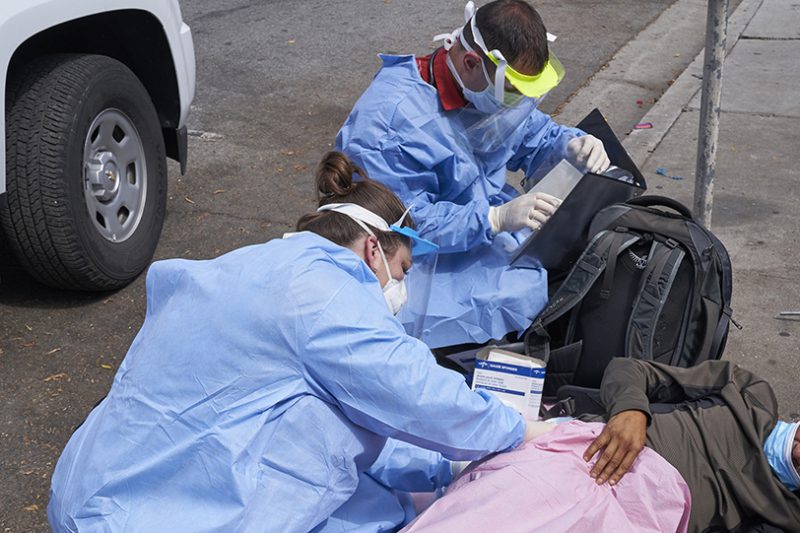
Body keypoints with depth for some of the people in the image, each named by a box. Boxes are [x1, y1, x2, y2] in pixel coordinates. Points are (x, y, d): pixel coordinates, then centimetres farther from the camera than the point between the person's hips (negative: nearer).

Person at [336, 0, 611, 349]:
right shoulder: (392, 116, -27)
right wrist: (496, 218, -34)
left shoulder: (490, 83, -2)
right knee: (522, 293, -27)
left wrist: (573, 146, -10)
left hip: (492, 212, 8)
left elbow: (537, 137, 13)